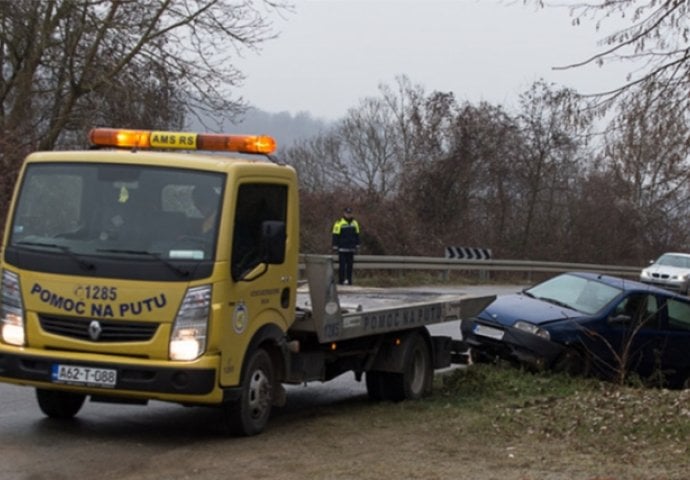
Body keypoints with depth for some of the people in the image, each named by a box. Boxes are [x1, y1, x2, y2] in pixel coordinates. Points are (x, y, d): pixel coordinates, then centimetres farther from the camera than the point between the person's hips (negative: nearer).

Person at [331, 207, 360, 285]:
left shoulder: (354, 223, 12)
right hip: (342, 248, -5)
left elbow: (357, 235, 19)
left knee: (350, 265, 7)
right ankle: (341, 281, -2)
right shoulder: (339, 223, -5)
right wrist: (335, 246, -9)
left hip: (351, 248, 5)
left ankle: (349, 281, 12)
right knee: (342, 265, -5)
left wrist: (357, 245, 14)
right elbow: (335, 235, -5)